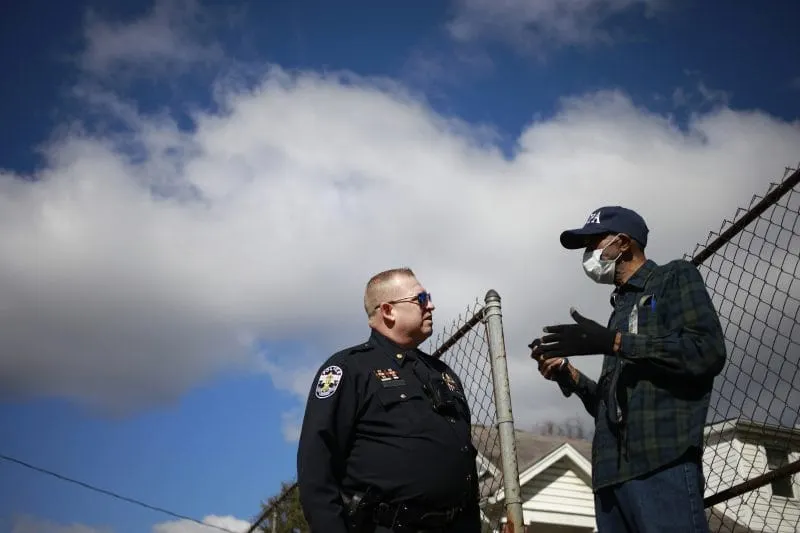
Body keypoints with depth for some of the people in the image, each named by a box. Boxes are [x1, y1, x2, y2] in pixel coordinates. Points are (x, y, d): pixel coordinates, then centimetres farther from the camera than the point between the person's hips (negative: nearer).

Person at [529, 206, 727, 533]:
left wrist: (613, 342, -10)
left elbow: (708, 351, -10)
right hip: (611, 471, 7)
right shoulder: (620, 308, 28)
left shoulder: (675, 278, 9)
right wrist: (568, 375, 10)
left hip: (662, 463, -7)